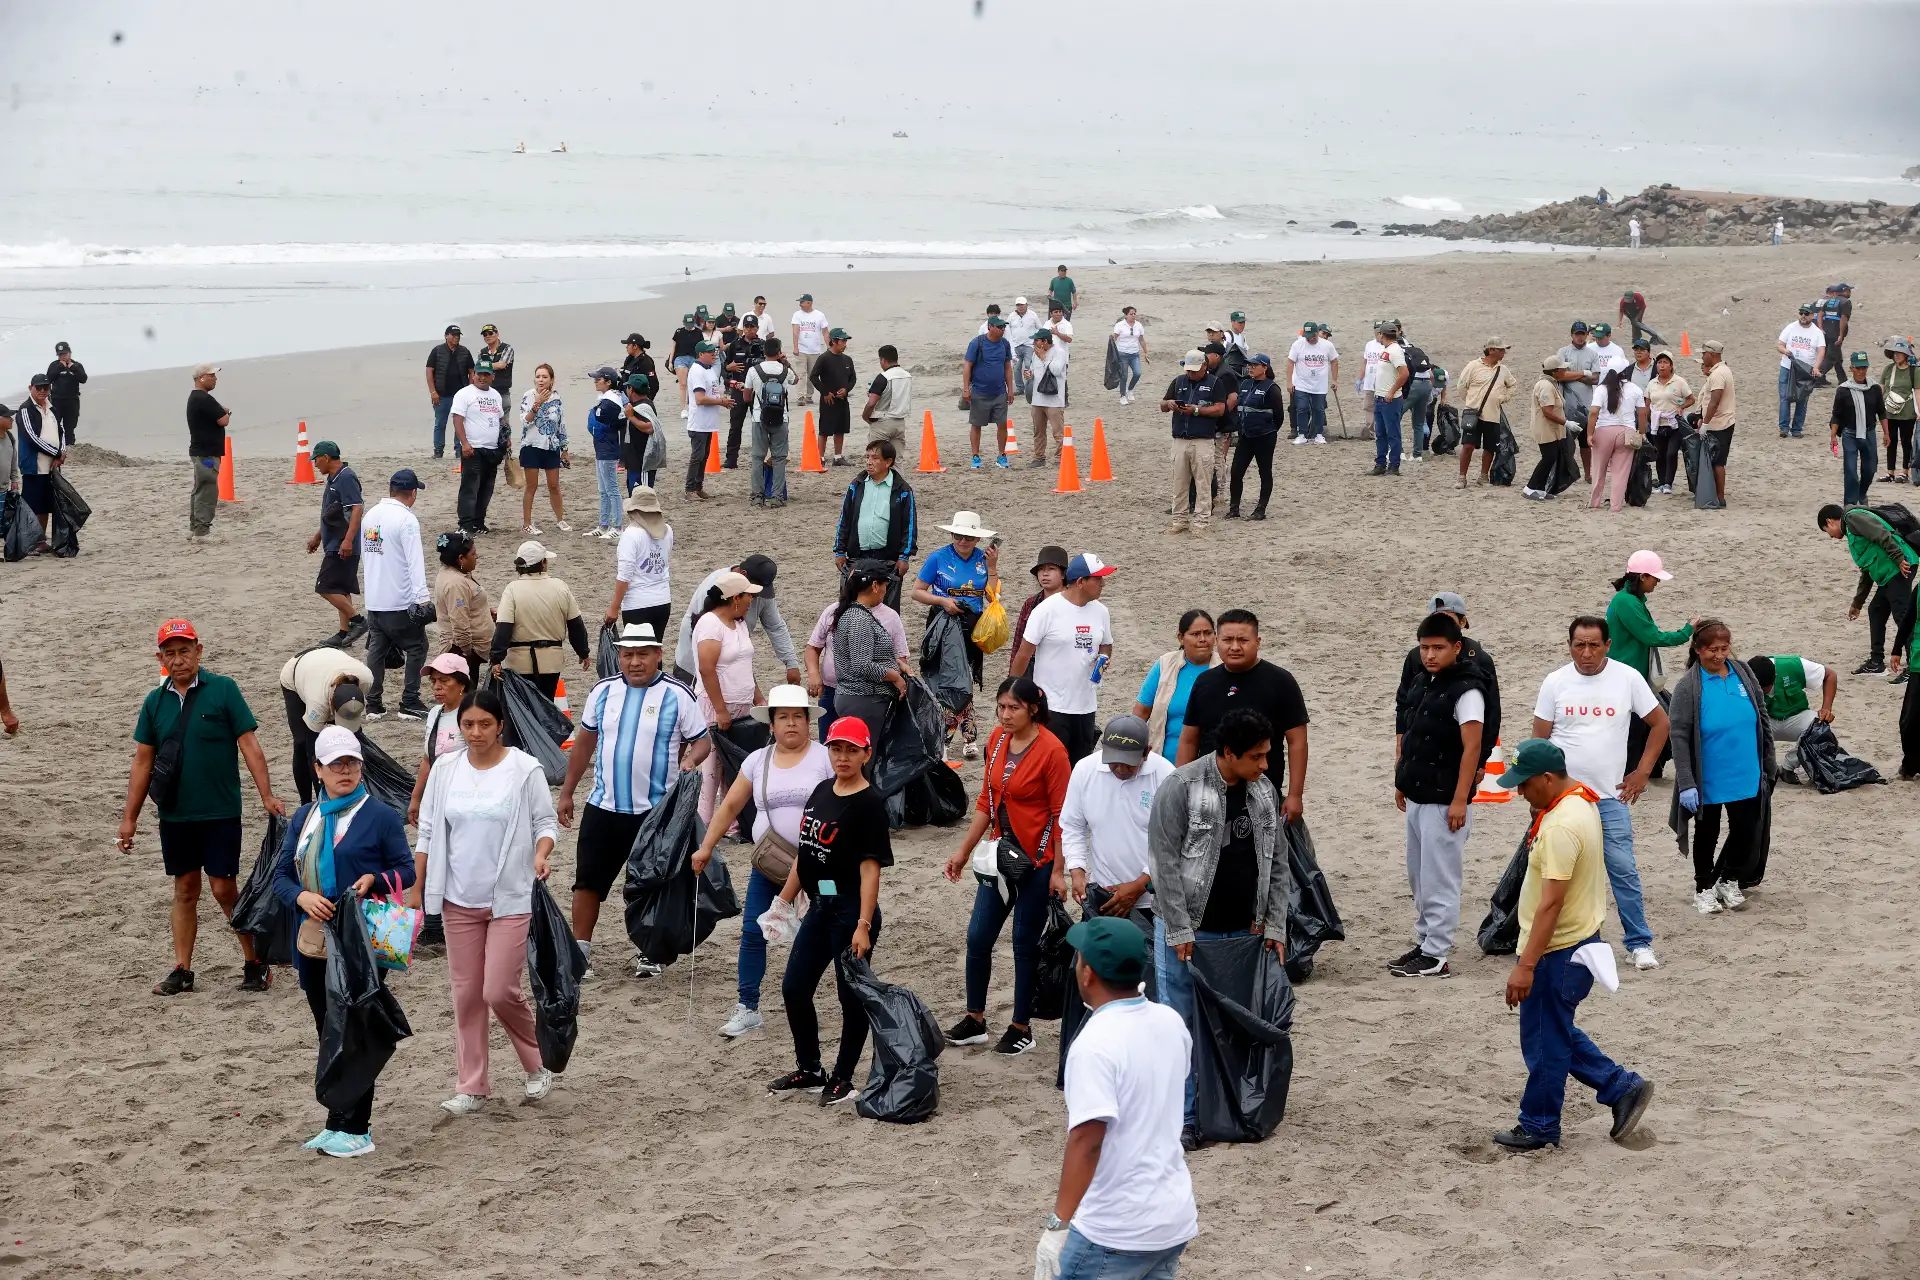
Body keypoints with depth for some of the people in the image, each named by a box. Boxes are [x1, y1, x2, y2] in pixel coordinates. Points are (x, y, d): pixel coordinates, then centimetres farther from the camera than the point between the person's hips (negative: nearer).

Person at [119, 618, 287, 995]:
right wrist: (130, 817, 9)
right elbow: (143, 761, 9)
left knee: (224, 890, -3)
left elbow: (249, 744, -8)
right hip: (174, 815, 4)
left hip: (220, 812, -4)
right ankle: (182, 970, 17)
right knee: (185, 890, 11)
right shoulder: (155, 701, 5)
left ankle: (255, 961, 12)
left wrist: (267, 796, -15)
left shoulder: (222, 689, -6)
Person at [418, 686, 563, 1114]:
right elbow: (429, 832, 9)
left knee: (500, 992, -9)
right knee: (466, 994, 6)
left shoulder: (524, 769, -6)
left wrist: (541, 853, -22)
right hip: (460, 901, 4)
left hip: (511, 901, -4)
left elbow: (546, 822, 0)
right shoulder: (445, 769, 4)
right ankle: (472, 1087, 15)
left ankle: (539, 1065, 16)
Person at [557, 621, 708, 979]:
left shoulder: (677, 695, -6)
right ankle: (580, 950, 12)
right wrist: (566, 793, 14)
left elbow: (702, 740, -2)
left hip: (656, 811, -3)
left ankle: (648, 955, 19)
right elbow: (584, 743, 13)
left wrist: (690, 760, -25)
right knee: (588, 879, 3)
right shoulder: (603, 691, 5)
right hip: (603, 806, 3)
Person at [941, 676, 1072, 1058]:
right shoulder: (997, 739, 3)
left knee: (1025, 943, 4)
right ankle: (975, 1020, 22)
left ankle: (1021, 1028, 17)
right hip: (1001, 854, 6)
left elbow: (1061, 815, -15)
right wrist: (964, 850, 12)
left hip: (1037, 861, -6)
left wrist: (1058, 871, -15)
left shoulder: (1051, 750, -17)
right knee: (978, 936, 8)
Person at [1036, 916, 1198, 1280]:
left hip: (1115, 1232, -8)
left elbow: (1087, 1140, -25)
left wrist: (1059, 1223, -23)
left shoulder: (1094, 1045, -20)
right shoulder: (1170, 1023, 4)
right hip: (1176, 1219, 8)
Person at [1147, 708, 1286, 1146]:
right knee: (1182, 1026, -1)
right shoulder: (1181, 788, -15)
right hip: (1187, 933, -5)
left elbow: (1277, 862, 11)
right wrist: (1180, 931, -16)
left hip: (1242, 932, 5)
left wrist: (1275, 925, 6)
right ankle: (1182, 1118, 6)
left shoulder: (1263, 791, 4)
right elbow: (1166, 863, -15)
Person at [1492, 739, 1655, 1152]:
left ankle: (1538, 1126, 18)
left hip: (1559, 954, -10)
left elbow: (1552, 902, -29)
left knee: (1545, 1042, 5)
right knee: (1558, 1035, 21)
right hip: (1580, 942, 10)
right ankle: (1622, 1088, 23)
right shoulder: (1582, 802, 6)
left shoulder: (1560, 827, -26)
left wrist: (1526, 966, -29)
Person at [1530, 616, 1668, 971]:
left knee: (1623, 869, -5)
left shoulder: (1627, 678, -2)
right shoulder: (1555, 683, 0)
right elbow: (1538, 741, 4)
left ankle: (1640, 944, 3)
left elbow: (1659, 723, 8)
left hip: (1610, 796, -1)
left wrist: (1642, 772, 4)